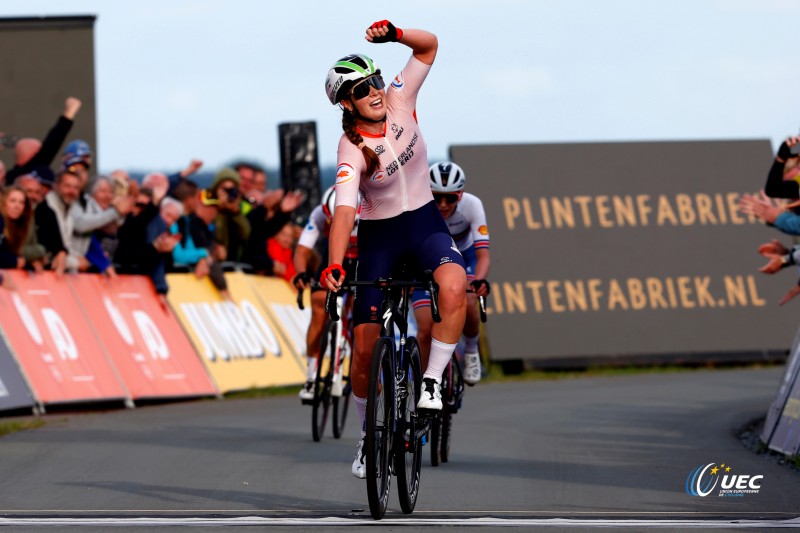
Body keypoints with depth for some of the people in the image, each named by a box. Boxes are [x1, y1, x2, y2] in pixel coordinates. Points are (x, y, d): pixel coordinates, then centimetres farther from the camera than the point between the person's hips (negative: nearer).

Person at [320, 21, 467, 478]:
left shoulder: (398, 102, -10)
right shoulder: (351, 150, -21)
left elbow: (429, 45, -7)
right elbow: (344, 212, -31)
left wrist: (393, 34, -27)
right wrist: (334, 266, -46)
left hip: (425, 222, 2)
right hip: (379, 236, -2)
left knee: (454, 286, -33)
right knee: (365, 346, -5)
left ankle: (433, 383, -19)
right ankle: (369, 434, 18)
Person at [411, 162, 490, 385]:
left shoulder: (472, 205, -31)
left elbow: (483, 254, -37)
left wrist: (480, 281, -57)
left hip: (462, 258, 0)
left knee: (466, 306, -29)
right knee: (426, 329, -15)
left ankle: (471, 349, 2)